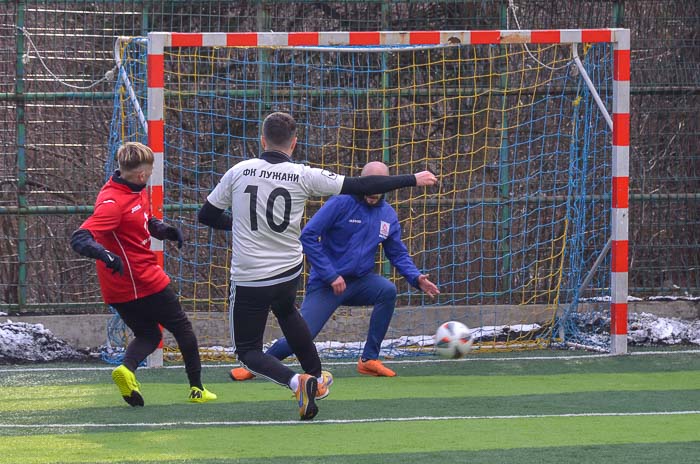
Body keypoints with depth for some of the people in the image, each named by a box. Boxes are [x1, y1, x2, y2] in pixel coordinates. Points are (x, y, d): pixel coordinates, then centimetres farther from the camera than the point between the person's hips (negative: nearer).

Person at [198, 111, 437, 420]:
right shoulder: (303, 176, -8)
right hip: (288, 274, 3)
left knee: (248, 351, 8)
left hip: (248, 279, -3)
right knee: (286, 311, 36)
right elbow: (361, 186, -5)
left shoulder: (239, 172, -6)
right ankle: (317, 379, 43)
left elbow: (206, 215, 3)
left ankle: (296, 381, -17)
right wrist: (412, 180, 4)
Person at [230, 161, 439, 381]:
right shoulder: (341, 202, -14)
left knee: (388, 290, -26)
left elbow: (398, 253, 13)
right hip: (326, 283, -4)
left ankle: (369, 359, -13)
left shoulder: (388, 215, 3)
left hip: (360, 281, 4)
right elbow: (308, 236, -16)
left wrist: (416, 278, -7)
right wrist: (331, 276, -19)